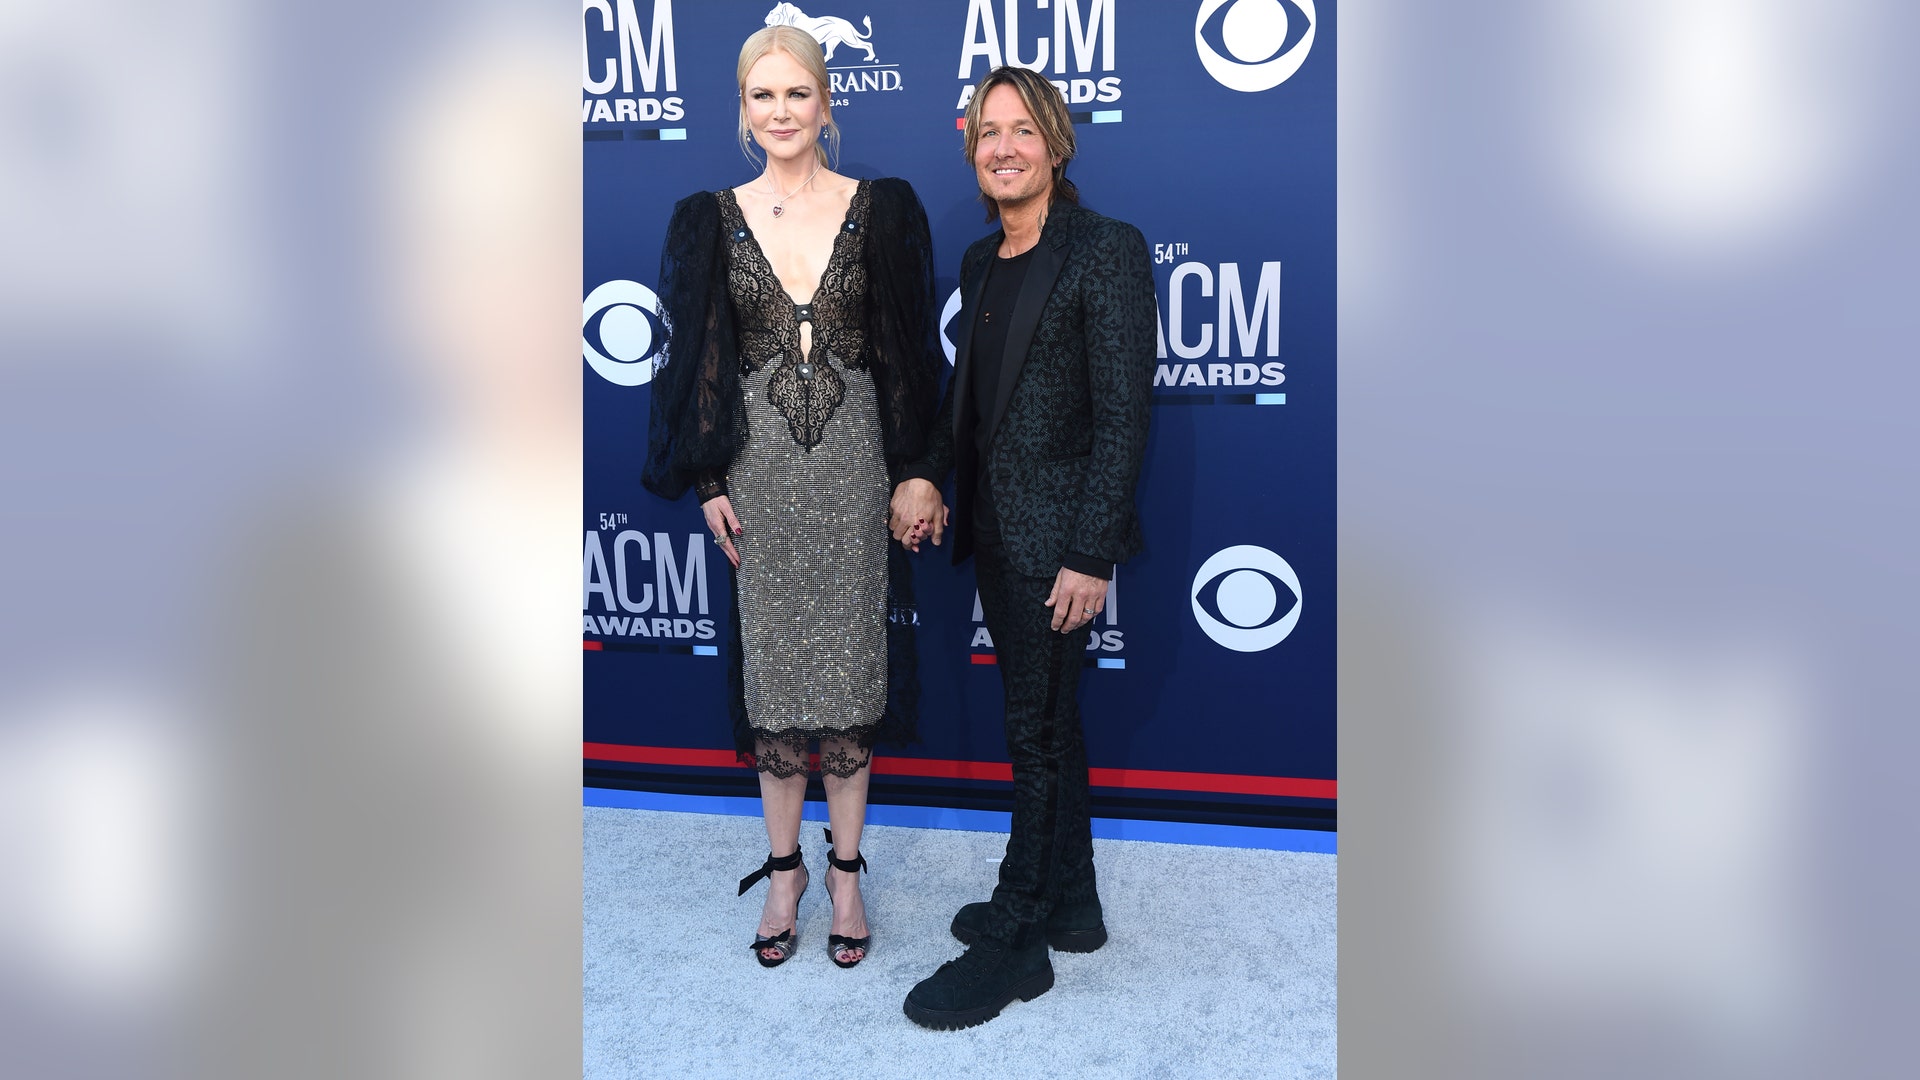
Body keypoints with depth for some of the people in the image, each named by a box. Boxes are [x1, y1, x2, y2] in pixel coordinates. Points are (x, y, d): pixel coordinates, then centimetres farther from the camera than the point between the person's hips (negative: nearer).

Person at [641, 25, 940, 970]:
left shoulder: (879, 210, 2)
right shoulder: (715, 219, 5)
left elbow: (908, 350, 3)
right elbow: (697, 355, 5)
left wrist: (913, 472, -1)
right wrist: (707, 481, 0)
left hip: (852, 461, -1)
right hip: (759, 462, 1)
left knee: (849, 665, 4)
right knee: (771, 664, 8)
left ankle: (845, 869, 22)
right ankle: (784, 868, 25)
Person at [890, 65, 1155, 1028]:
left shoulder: (1105, 251, -10)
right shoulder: (982, 262, 13)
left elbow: (1123, 413, -15)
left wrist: (1091, 555, -18)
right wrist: (926, 474, 2)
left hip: (1057, 538, -8)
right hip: (995, 531, 8)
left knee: (1037, 731, 1)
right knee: (1045, 721, 17)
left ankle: (1015, 942, 16)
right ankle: (1070, 903, 33)